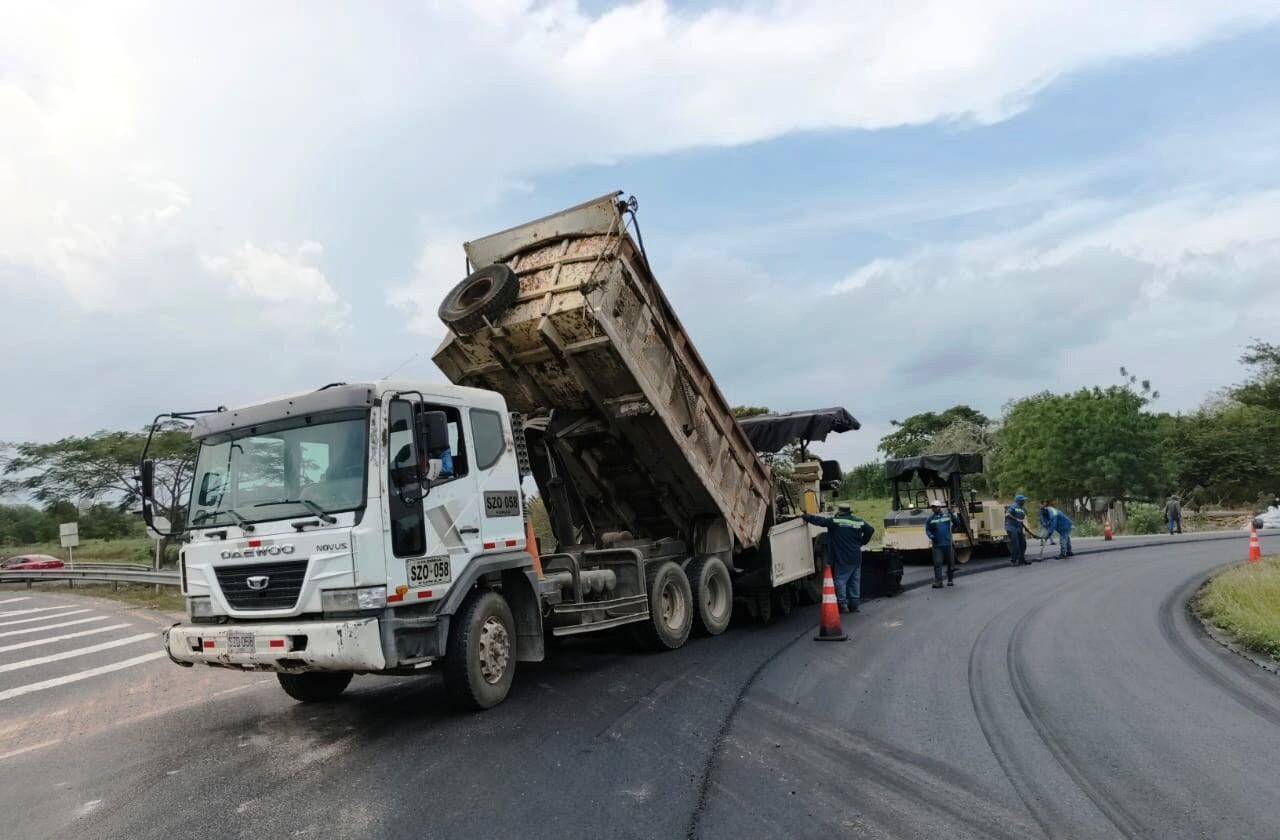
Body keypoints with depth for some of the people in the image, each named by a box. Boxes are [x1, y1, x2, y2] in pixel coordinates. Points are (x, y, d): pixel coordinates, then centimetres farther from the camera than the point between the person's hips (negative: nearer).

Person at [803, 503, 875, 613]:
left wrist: (805, 516, -2)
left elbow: (819, 520, -12)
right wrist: (861, 542, 13)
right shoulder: (859, 522, 5)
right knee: (855, 581, 13)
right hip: (856, 558, 6)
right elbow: (870, 529, 6)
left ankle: (843, 605, -2)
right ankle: (854, 605, 17)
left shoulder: (834, 521, -11)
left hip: (842, 559, -6)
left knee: (840, 581, 1)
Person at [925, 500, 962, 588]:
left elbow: (957, 524, -2)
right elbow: (927, 530, 8)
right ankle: (938, 582, -9)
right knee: (937, 563, -9)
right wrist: (931, 536, -12)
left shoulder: (947, 515, 3)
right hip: (937, 545, -1)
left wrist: (952, 515, -15)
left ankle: (950, 580, 24)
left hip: (948, 544, 1)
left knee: (950, 562, 10)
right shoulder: (931, 519, 4)